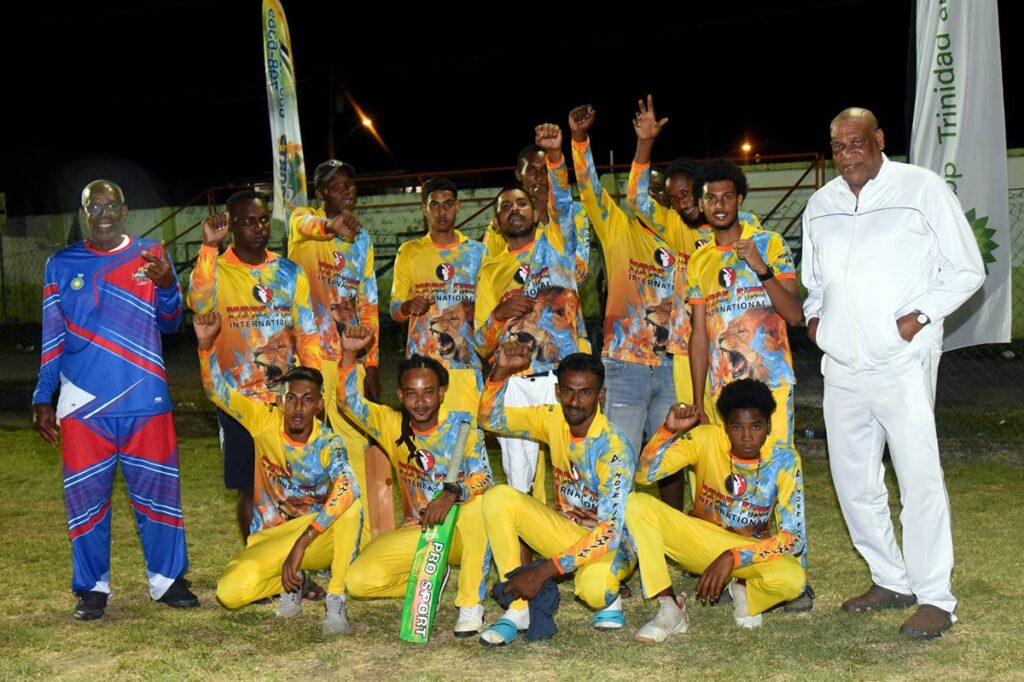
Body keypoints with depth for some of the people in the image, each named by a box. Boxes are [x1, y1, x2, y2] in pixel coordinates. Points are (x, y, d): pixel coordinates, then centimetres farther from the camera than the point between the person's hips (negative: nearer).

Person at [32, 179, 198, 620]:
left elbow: (170, 323, 0)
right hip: (82, 402, 0)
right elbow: (52, 337, 11)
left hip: (145, 398, 0)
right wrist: (43, 399, 6)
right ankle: (92, 588, 15)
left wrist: (167, 284, -20)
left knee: (157, 488, 3)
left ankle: (168, 579, 14)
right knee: (86, 494, 3)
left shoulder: (150, 256, 7)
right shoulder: (60, 265, 9)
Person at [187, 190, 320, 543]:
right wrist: (209, 247, -31)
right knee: (249, 487, 5)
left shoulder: (290, 272, 7)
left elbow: (307, 335, 8)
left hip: (287, 398, 2)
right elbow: (198, 302, -25)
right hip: (239, 400, -2)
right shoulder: (216, 271, -2)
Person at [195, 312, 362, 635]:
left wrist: (301, 544, -46)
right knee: (230, 593, -27)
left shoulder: (328, 443, -16)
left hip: (319, 538, -2)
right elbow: (217, 391, -13)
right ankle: (290, 581, 6)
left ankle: (336, 599, -22)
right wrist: (206, 344, -32)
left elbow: (347, 486, -37)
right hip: (269, 538, 2)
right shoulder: (265, 421, -7)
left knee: (351, 505, -34)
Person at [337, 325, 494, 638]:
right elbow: (348, 401, -12)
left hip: (462, 530, -2)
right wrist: (349, 354, -27)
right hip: (418, 531, 2)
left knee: (478, 502, -38)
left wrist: (450, 495, -40)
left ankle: (471, 604, -23)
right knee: (359, 580, -21)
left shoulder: (461, 423, -10)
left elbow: (482, 476, -21)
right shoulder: (392, 424, -1)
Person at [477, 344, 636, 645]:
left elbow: (609, 532, -30)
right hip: (567, 530, 6)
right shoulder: (553, 420, -7)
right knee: (499, 498, -20)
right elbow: (490, 418, 1)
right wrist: (502, 370, -19)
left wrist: (543, 571, -33)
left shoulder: (614, 448, -26)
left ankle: (609, 597, 1)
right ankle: (518, 608, -15)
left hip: (611, 543, -5)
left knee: (593, 588, -40)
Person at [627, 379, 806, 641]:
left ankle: (745, 590, 2)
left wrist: (732, 558, -29)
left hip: (752, 550, -1)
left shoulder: (784, 460, -18)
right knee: (636, 503, -26)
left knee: (793, 579, -36)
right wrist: (669, 430, -36)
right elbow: (643, 476, -20)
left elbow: (793, 537, -19)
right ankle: (670, 608, -17)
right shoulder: (705, 438, -16)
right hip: (700, 539, 1)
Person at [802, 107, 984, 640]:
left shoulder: (922, 188, -1)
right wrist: (813, 315, 10)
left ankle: (935, 598, 4)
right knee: (853, 479, 10)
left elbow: (966, 270, 0)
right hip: (841, 367, 6)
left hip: (901, 363, -6)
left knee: (919, 476, -7)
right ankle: (891, 580, 25)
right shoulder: (821, 203, 14)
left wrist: (919, 316, -11)